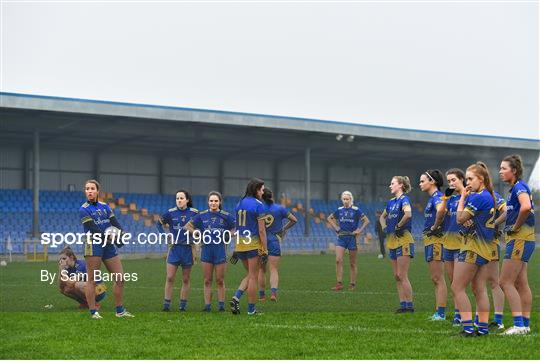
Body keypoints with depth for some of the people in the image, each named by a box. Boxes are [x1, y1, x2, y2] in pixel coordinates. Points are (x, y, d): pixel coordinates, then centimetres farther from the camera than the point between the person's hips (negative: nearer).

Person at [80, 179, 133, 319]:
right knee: (92, 280, -4)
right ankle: (93, 312, 2)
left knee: (120, 278, 5)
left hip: (108, 245, 6)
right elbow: (93, 229, -15)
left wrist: (121, 233, -15)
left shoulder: (105, 206, 13)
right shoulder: (84, 210, -5)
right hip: (94, 244, -6)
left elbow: (114, 222, 6)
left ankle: (120, 311, 15)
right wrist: (110, 238, -22)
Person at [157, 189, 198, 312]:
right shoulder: (171, 213, 0)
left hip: (188, 248, 0)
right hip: (174, 248, 0)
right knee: (169, 278, -4)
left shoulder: (194, 213, -3)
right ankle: (166, 304, 1)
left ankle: (183, 304, 13)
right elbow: (159, 223, 13)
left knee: (186, 279, 6)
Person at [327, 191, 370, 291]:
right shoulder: (339, 210, 7)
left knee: (352, 263, 4)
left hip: (352, 237, -3)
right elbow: (329, 218, 21)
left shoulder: (356, 210, -4)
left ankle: (352, 284, 13)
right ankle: (339, 284, -7)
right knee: (338, 260, -10)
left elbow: (366, 221, -4)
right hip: (341, 237, 3)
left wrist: (359, 231, -9)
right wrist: (336, 228, 10)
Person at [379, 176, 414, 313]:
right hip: (392, 240, 9)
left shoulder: (404, 199, -11)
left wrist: (398, 226, -18)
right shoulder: (391, 202, 15)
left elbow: (408, 214, -31)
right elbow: (382, 217, 31)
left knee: (402, 276, -9)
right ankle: (403, 304, 12)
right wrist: (384, 226, 12)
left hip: (403, 240, -9)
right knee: (397, 276, 8)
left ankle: (409, 305, -5)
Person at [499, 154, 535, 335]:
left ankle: (519, 325, -11)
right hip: (521, 240, 10)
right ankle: (525, 324, 15)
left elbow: (526, 207, -33)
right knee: (521, 284, 11)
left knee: (506, 282, -10)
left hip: (520, 239, -10)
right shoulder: (515, 188, 16)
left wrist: (516, 226, -21)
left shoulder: (519, 187, -14)